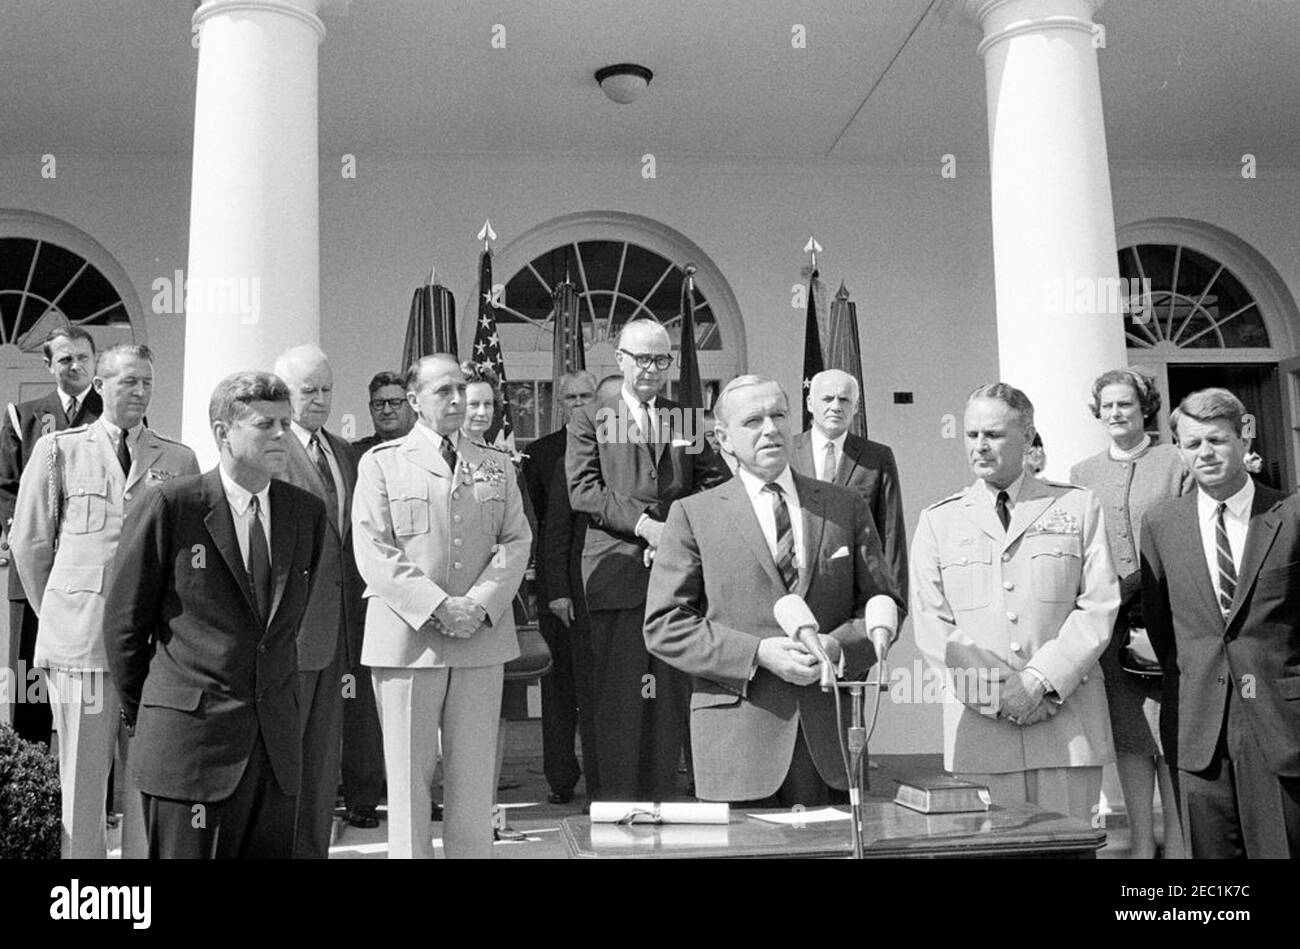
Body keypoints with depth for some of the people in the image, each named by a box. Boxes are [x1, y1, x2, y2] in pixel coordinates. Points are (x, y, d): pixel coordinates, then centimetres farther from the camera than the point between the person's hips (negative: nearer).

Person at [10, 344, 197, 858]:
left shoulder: (179, 459, 8)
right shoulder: (58, 449, 6)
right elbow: (29, 542, 10)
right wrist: (58, 614, 13)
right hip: (81, 637, -1)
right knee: (82, 776, 4)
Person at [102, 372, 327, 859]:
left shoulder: (307, 512, 7)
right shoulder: (170, 506, -7)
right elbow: (124, 621, 1)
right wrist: (141, 715, 8)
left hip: (277, 742, 4)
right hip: (189, 740, -4)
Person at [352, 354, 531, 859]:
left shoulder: (496, 466, 14)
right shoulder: (381, 463, 3)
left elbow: (516, 542, 6)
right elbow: (374, 552, -6)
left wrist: (480, 604, -10)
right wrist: (436, 606, -15)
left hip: (482, 638, 3)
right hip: (408, 639, -3)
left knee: (473, 775, 7)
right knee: (409, 774, 3)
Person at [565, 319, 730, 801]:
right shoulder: (588, 420, 9)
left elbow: (716, 485, 11)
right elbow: (583, 490, -2)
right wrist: (642, 523, -14)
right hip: (618, 571, -2)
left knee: (671, 694, 4)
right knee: (619, 695, -3)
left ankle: (662, 795, 12)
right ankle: (619, 798, 6)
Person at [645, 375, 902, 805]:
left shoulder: (847, 507, 12)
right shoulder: (692, 514, 3)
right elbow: (663, 626, -2)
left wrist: (838, 646, -9)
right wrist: (759, 654, -13)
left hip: (831, 735, 3)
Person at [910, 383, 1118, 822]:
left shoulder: (1078, 508, 9)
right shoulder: (938, 521, 10)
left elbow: (1099, 606, 1)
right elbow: (931, 623, 3)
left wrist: (1042, 679, -10)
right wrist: (996, 692, -8)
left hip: (1067, 719, 0)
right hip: (980, 723, 0)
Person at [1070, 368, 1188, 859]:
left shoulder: (1176, 463, 3)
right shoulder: (1082, 475, 13)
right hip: (1109, 624, 3)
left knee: (1170, 731, -2)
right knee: (1128, 735, 6)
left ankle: (1178, 839, 9)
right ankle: (1141, 840, 15)